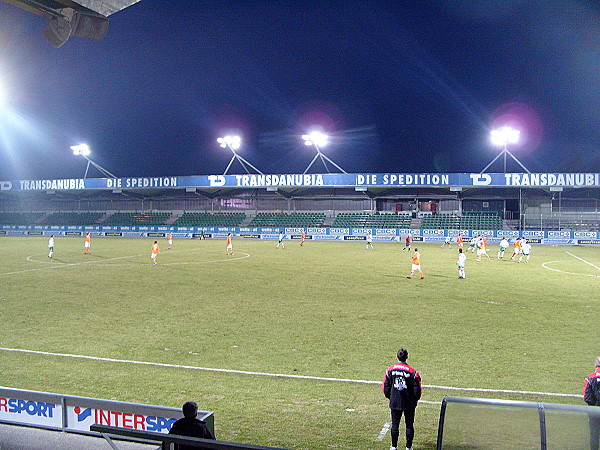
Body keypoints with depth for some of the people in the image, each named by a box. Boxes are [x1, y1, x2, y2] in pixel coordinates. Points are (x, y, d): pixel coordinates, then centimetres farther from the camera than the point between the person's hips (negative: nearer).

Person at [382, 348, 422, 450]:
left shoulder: (390, 369, -5)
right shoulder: (412, 372, -12)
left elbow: (385, 387, 2)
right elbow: (417, 390, -6)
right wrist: (415, 400, 12)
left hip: (394, 402, 2)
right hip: (409, 403, -2)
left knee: (395, 424, 12)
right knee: (409, 425, 10)